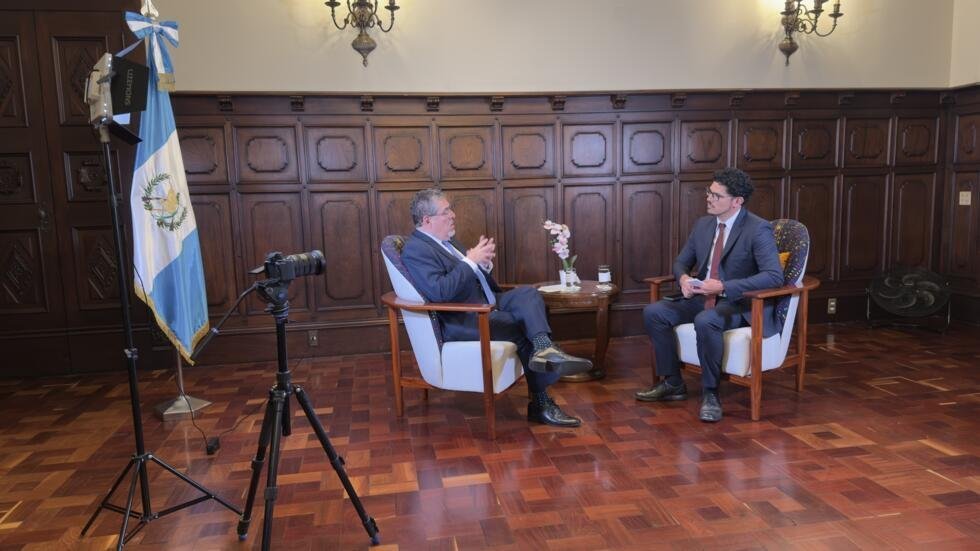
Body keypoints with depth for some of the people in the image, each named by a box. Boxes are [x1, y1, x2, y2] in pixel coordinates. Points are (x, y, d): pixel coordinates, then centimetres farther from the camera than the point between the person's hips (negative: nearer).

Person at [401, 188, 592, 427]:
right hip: (460, 322, -9)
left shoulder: (446, 241, 17)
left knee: (528, 293, -15)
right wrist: (471, 261, -19)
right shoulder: (415, 250, -13)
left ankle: (544, 349, -34)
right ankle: (541, 404, -9)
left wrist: (483, 261, 0)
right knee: (525, 327, -18)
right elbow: (439, 291, -26)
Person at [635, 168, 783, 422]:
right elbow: (681, 261, 16)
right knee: (653, 312, -11)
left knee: (705, 321, -37)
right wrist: (684, 278, -10)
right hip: (703, 298, 7)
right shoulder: (703, 224, 7)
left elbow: (774, 276, -23)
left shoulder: (758, 229, -14)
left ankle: (710, 393, -18)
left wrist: (724, 287, -29)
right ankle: (672, 383, 1)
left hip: (740, 304, -7)